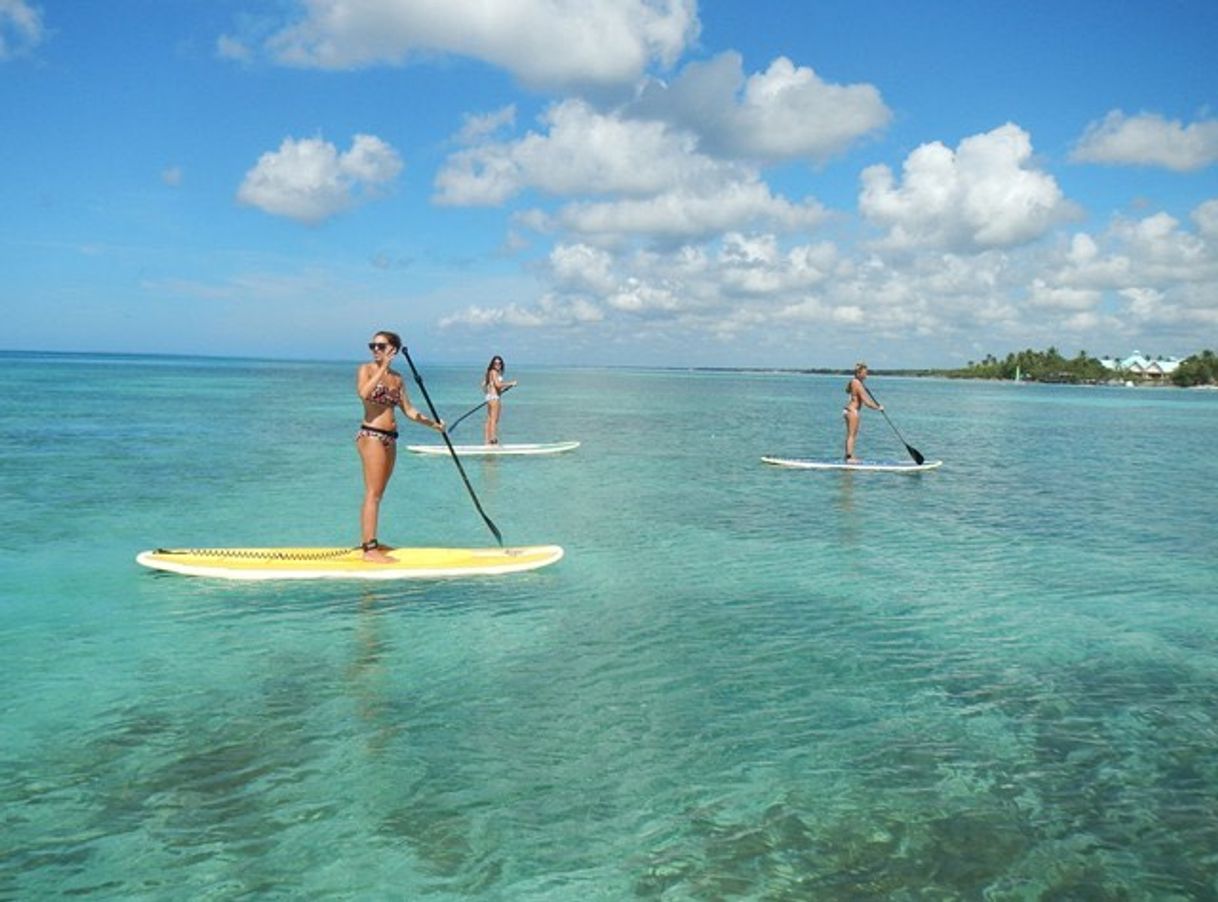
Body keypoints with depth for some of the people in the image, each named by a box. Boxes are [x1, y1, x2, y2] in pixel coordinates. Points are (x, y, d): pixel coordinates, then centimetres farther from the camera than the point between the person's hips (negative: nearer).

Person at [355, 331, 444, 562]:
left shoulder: (397, 378, 14)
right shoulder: (366, 369, -3)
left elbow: (409, 410, 15)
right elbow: (364, 393, -24)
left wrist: (432, 423, 3)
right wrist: (383, 367, -19)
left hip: (389, 438, 7)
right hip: (371, 436, -7)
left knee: (378, 493, 12)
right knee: (373, 493, -9)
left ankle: (369, 541, 20)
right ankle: (369, 549, -8)